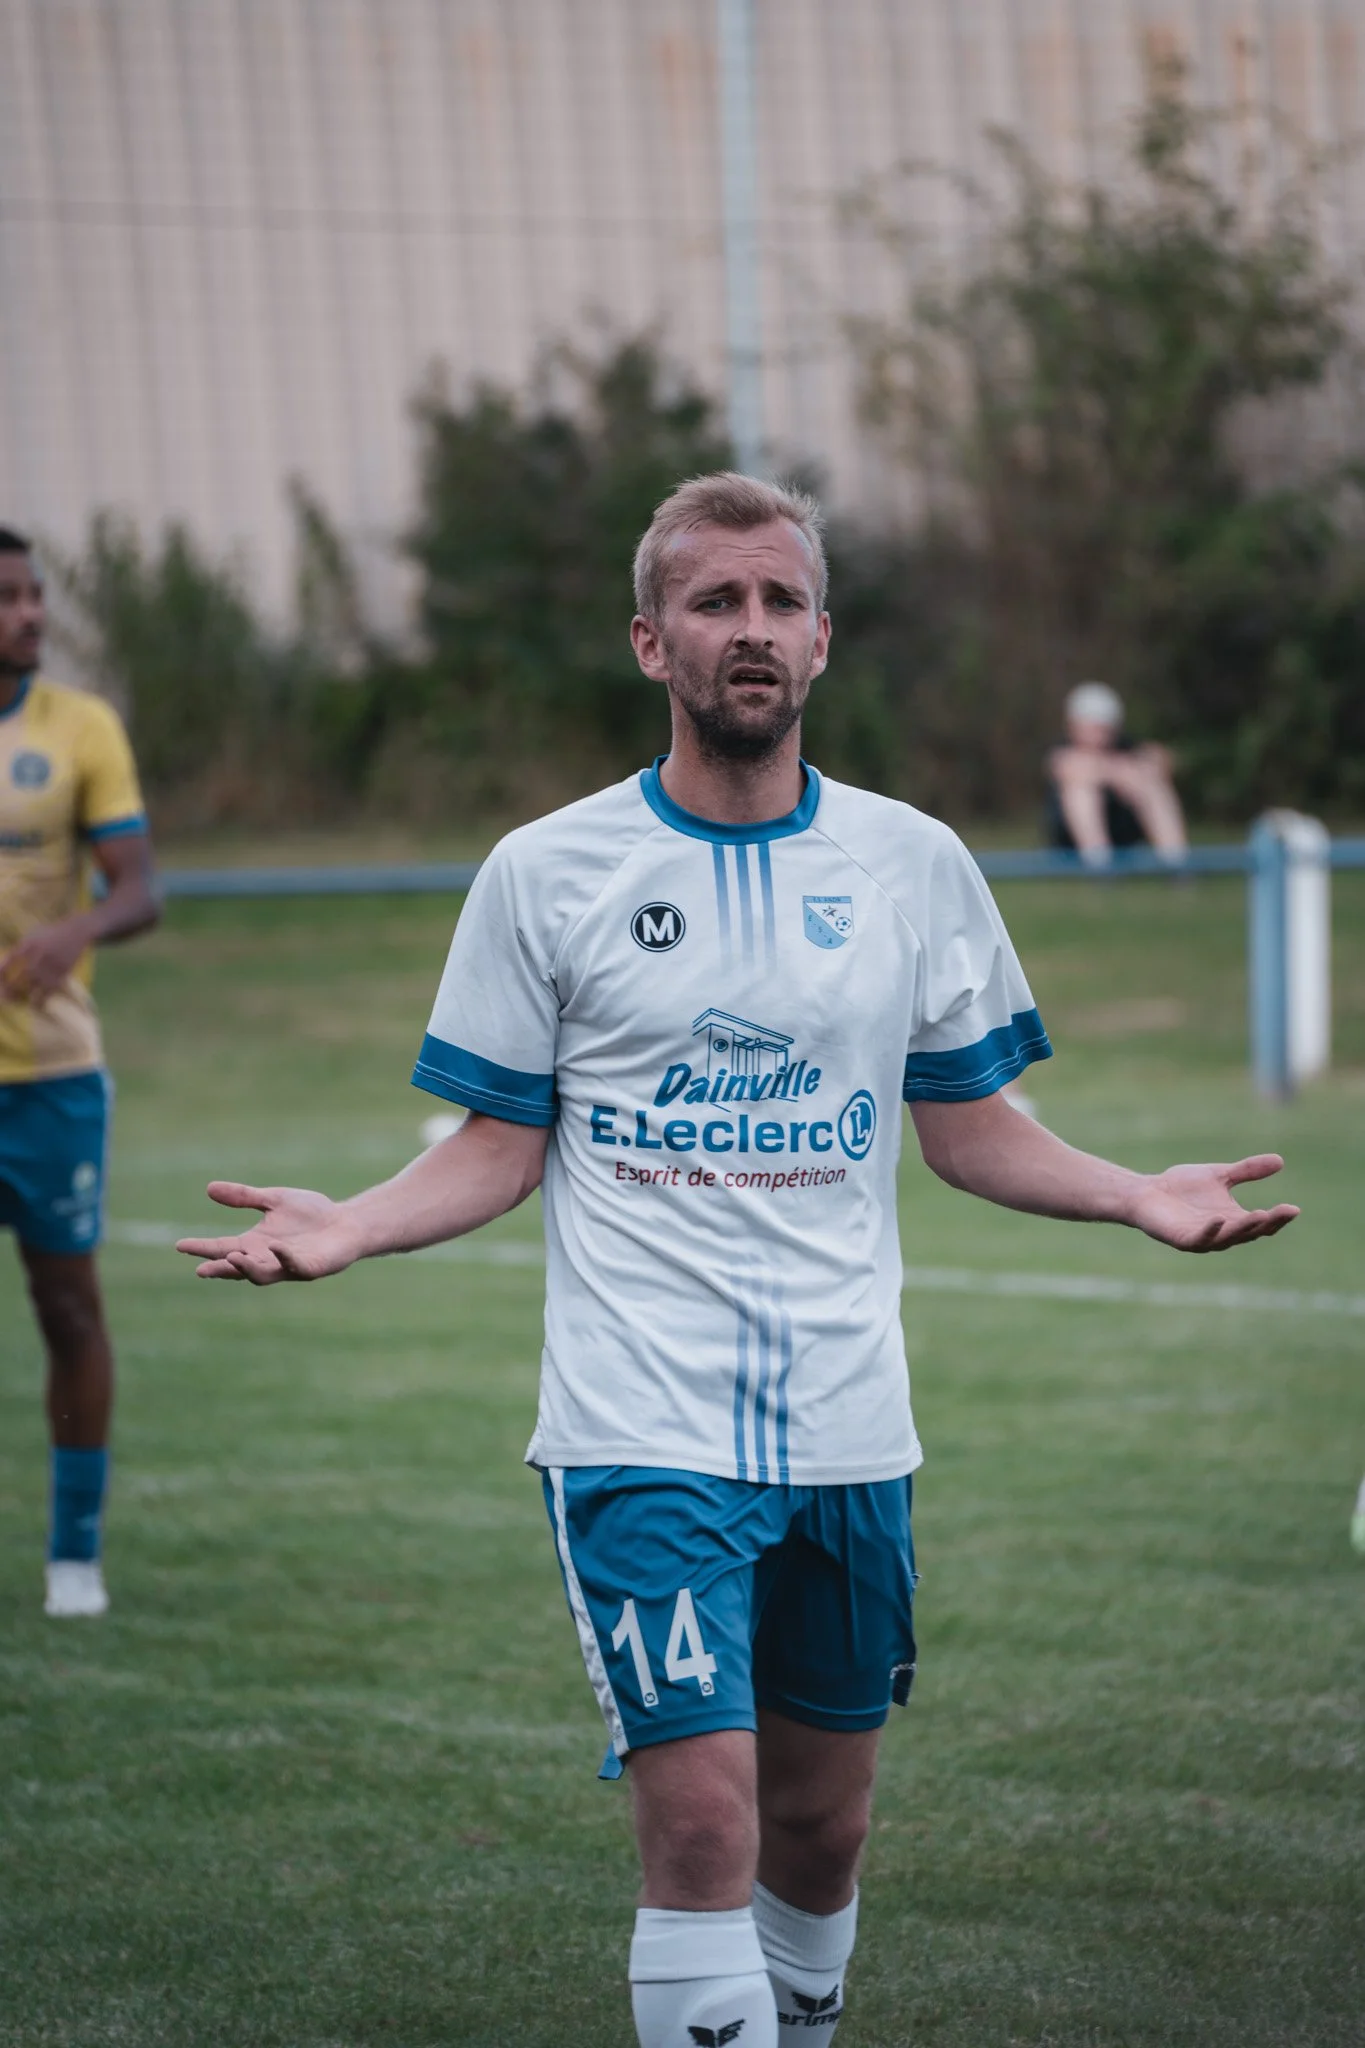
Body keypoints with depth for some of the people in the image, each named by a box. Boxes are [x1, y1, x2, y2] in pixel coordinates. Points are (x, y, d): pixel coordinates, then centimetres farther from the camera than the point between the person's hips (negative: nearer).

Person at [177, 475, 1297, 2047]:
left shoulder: (915, 864, 6)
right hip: (639, 1430, -3)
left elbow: (969, 1126, 13)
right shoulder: (545, 872, 1)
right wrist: (351, 1226, -13)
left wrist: (1139, 1197, -3)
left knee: (818, 1832, 10)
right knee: (702, 1822, -14)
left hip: (845, 1430, 3)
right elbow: (500, 1149, 5)